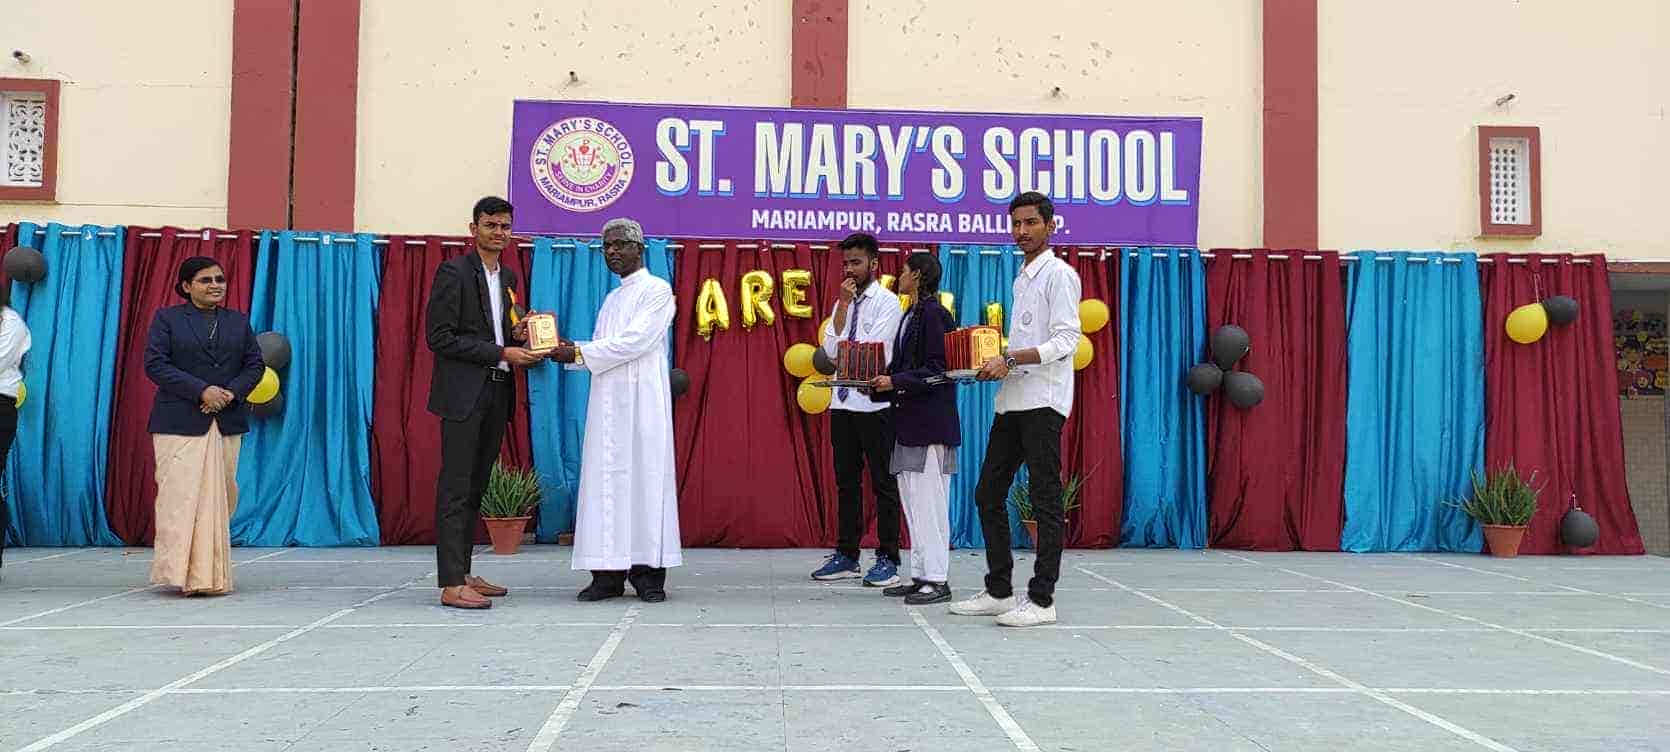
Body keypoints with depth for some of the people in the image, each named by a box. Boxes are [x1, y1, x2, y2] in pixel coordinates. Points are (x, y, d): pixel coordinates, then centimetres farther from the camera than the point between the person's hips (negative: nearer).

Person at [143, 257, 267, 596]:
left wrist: (232, 393, -8)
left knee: (220, 497, 3)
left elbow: (255, 364, 11)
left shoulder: (239, 321, 15)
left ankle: (212, 575, 11)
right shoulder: (166, 318, 4)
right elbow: (155, 363, -6)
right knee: (181, 496, -9)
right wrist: (200, 391, -16)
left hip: (228, 422, 4)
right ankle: (181, 573, -3)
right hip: (180, 422, -3)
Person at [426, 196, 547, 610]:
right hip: (464, 394, -8)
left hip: (496, 394, 8)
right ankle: (451, 584, -6)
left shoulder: (508, 277, 16)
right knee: (456, 489, -6)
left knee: (475, 488, 12)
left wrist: (517, 336, 2)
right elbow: (440, 338, -14)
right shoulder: (454, 272, -7)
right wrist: (501, 353, -16)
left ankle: (463, 573, 19)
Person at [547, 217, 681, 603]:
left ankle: (648, 574, -2)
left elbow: (635, 341, -13)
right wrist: (571, 352, 1)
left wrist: (579, 351, -11)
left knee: (645, 477, -6)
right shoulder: (612, 299, 22)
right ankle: (609, 574, 4)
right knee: (605, 481, 2)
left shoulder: (657, 290, -1)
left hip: (642, 400, -7)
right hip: (606, 401, 7)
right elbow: (601, 351, 20)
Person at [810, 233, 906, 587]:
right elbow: (831, 351, 2)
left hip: (874, 403, -6)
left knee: (883, 482, 0)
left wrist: (845, 354, -4)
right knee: (846, 481, 10)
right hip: (843, 402, 6)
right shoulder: (842, 303, 14)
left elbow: (877, 352, -14)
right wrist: (843, 306, -3)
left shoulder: (887, 302, -4)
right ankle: (846, 555, 17)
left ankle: (887, 558, 5)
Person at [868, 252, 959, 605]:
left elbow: (936, 370, -16)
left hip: (930, 423, -10)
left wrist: (895, 382, -20)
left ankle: (938, 580, -1)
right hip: (909, 422, 10)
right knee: (912, 503, 12)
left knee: (929, 503, -7)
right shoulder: (911, 315, 18)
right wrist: (881, 383, 6)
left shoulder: (935, 314, -10)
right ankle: (920, 575, 18)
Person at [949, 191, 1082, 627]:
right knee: (989, 495, 10)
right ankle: (998, 591, 19)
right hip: (1011, 400, 9)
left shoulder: (1059, 274, -6)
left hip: (1043, 402, -9)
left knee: (1046, 502, -4)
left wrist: (1011, 359, -22)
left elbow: (1066, 340, -16)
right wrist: (996, 364, 10)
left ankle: (1041, 599, 1)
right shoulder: (1023, 279, 19)